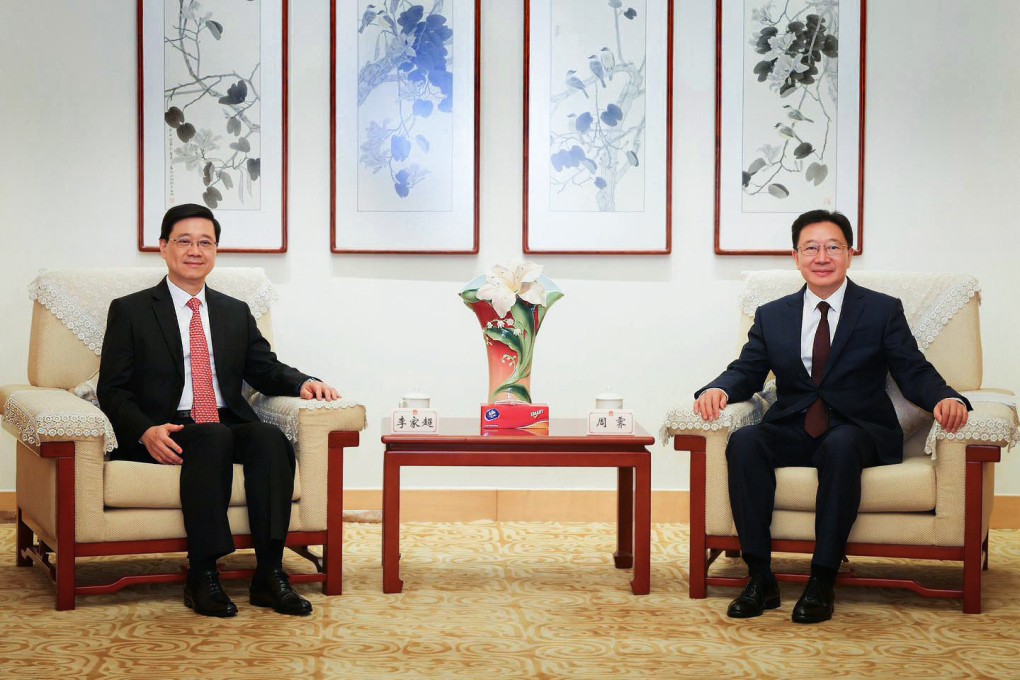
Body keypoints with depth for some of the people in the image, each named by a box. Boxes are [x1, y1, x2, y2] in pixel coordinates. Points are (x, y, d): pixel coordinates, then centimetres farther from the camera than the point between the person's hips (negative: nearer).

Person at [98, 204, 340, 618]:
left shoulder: (236, 313, 23)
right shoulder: (130, 311, 9)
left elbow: (265, 370, 16)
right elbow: (113, 390, 2)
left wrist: (302, 383, -7)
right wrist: (146, 431, -18)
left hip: (230, 425, 4)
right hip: (167, 435, -3)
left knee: (271, 438, -31)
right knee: (215, 439, -37)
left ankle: (269, 575, -34)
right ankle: (202, 577, -36)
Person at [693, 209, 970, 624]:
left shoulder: (883, 311, 7)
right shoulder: (771, 316, 14)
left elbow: (914, 373, -1)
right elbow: (747, 371, 7)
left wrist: (945, 399, -24)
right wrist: (718, 390, -18)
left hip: (858, 431, -2)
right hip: (791, 432, 3)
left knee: (841, 445, -38)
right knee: (744, 442, -29)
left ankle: (822, 582, -33)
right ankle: (760, 578, -27)